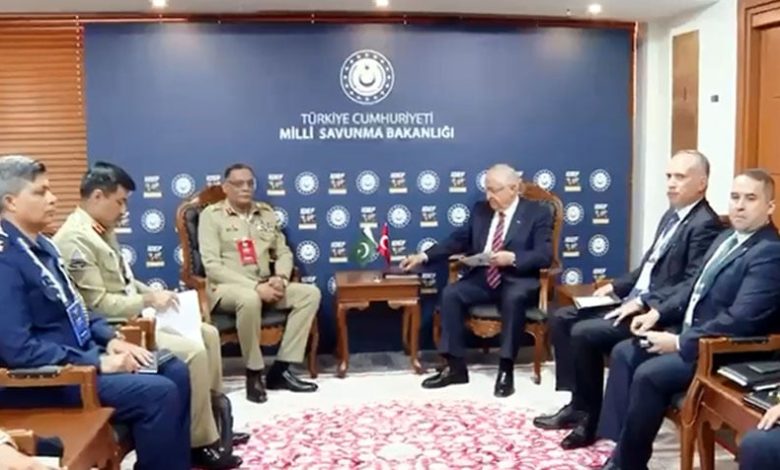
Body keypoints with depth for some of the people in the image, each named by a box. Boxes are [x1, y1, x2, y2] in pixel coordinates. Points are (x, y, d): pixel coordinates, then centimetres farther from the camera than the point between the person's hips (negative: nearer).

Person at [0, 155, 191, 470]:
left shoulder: (42, 245, 10)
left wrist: (110, 339, 3)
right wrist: (98, 362, -21)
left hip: (82, 355, 10)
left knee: (176, 372, 4)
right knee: (158, 393, -22)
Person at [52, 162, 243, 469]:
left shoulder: (102, 230, 12)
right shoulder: (76, 239, -20)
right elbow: (97, 304, -22)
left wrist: (152, 293, 5)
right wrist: (148, 301, -16)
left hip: (132, 316, 10)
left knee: (207, 335, 8)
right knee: (193, 352, -21)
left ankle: (213, 420, 17)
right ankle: (201, 443, -6)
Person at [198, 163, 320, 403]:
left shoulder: (266, 212, 14)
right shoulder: (211, 215, -3)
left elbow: (283, 252, 15)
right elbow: (212, 266, -13)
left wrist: (280, 277, -9)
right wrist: (255, 286, -21)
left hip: (265, 285, 6)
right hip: (227, 287, -6)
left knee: (310, 293, -15)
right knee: (250, 299, -39)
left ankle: (280, 369, -14)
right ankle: (254, 374, -18)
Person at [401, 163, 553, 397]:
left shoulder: (538, 213, 0)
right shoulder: (480, 210, 14)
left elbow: (544, 255, -10)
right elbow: (458, 240, 15)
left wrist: (512, 258, -26)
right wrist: (424, 256, 4)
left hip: (518, 280, -4)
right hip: (484, 278, 5)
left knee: (513, 298, -37)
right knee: (451, 293, -21)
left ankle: (506, 370, -25)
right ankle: (456, 367, -14)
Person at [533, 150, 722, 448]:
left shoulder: (705, 225, -14)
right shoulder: (672, 215, 17)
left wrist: (644, 302, -24)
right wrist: (616, 286, 11)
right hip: (635, 301, 10)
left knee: (583, 333, -23)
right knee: (562, 319, 3)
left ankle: (589, 415, -4)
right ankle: (578, 403, 5)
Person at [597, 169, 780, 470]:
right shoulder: (727, 238, 13)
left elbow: (739, 320, -27)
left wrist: (680, 342, -23)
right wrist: (658, 312, 4)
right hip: (690, 331, 10)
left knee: (649, 374, -24)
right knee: (623, 353, 0)